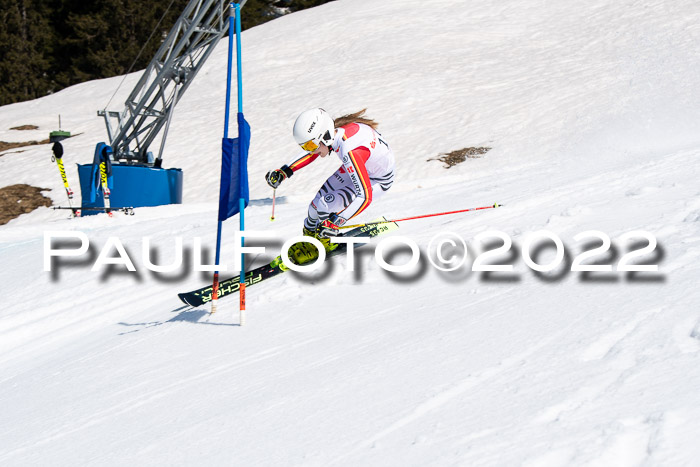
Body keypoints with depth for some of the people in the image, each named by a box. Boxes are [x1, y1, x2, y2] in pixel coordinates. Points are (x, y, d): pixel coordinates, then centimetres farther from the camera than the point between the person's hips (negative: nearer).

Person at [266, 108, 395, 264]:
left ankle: (325, 242, 14)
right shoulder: (333, 130, -18)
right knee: (320, 199, 4)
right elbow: (311, 154, 6)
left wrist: (336, 222, -43)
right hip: (362, 167, 7)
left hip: (378, 179, -7)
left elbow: (365, 196, -39)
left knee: (326, 207, -15)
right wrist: (284, 171, -1)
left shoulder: (350, 151, -41)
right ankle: (309, 237, 31)